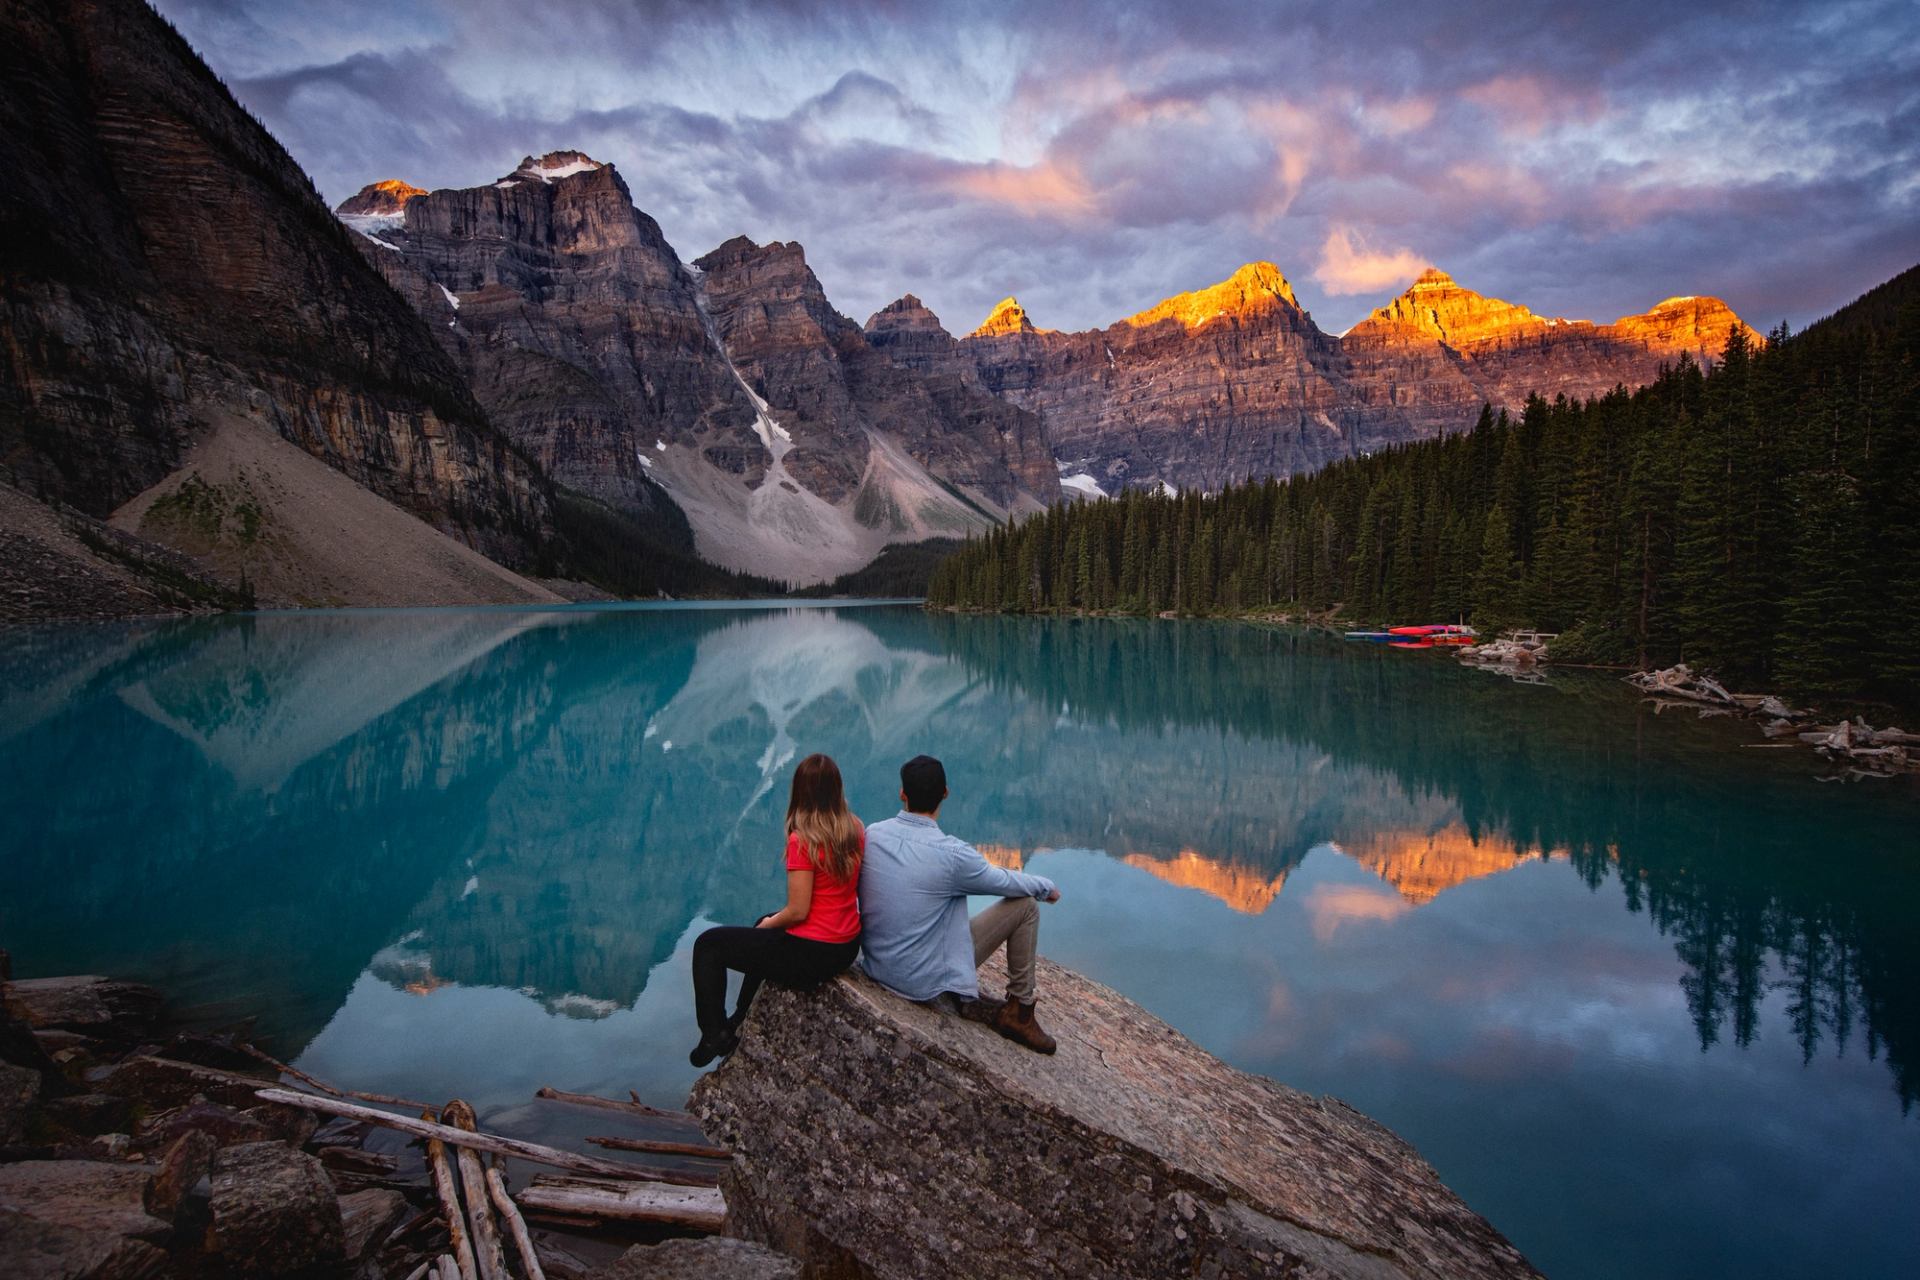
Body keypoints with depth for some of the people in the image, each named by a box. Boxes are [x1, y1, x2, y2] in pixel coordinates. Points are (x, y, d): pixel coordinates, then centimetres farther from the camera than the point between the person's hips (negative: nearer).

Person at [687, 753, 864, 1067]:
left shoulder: (803, 840, -23)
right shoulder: (856, 830, -1)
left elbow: (798, 911, -21)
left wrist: (768, 923, 1)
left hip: (812, 954, -8)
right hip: (848, 946, 8)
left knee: (708, 944, 10)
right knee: (766, 927, 37)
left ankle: (713, 1036, 17)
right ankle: (740, 1021, 51)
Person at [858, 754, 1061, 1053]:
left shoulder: (872, 834, -8)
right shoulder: (951, 853, -23)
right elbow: (1007, 882, -6)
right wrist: (1048, 887, 15)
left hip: (876, 966, 6)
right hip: (928, 983, -6)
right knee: (1025, 905, 3)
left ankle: (967, 1000, 25)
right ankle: (1018, 1014, 16)